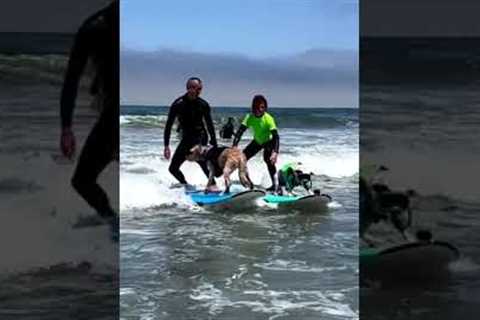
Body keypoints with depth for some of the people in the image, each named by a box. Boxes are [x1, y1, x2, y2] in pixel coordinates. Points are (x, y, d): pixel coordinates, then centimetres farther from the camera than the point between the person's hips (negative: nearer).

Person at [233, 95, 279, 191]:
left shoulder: (268, 119, -33)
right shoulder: (249, 117, -22)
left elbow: (276, 136, -38)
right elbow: (240, 132, -24)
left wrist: (275, 152, -52)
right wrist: (234, 146, -38)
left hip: (269, 141, -5)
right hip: (257, 141, 5)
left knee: (268, 159, -31)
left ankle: (274, 184, -26)